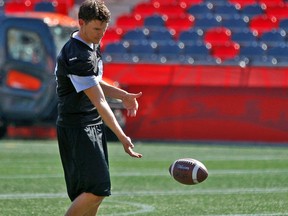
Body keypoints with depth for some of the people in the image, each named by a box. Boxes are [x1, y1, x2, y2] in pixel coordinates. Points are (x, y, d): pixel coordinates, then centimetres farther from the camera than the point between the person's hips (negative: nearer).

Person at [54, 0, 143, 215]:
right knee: (96, 190, -17)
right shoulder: (77, 56, -21)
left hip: (94, 126, 10)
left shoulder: (92, 45, 11)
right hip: (77, 130, -10)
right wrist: (122, 137, -25)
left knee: (95, 192, 8)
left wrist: (123, 95, 11)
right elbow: (98, 101, -23)